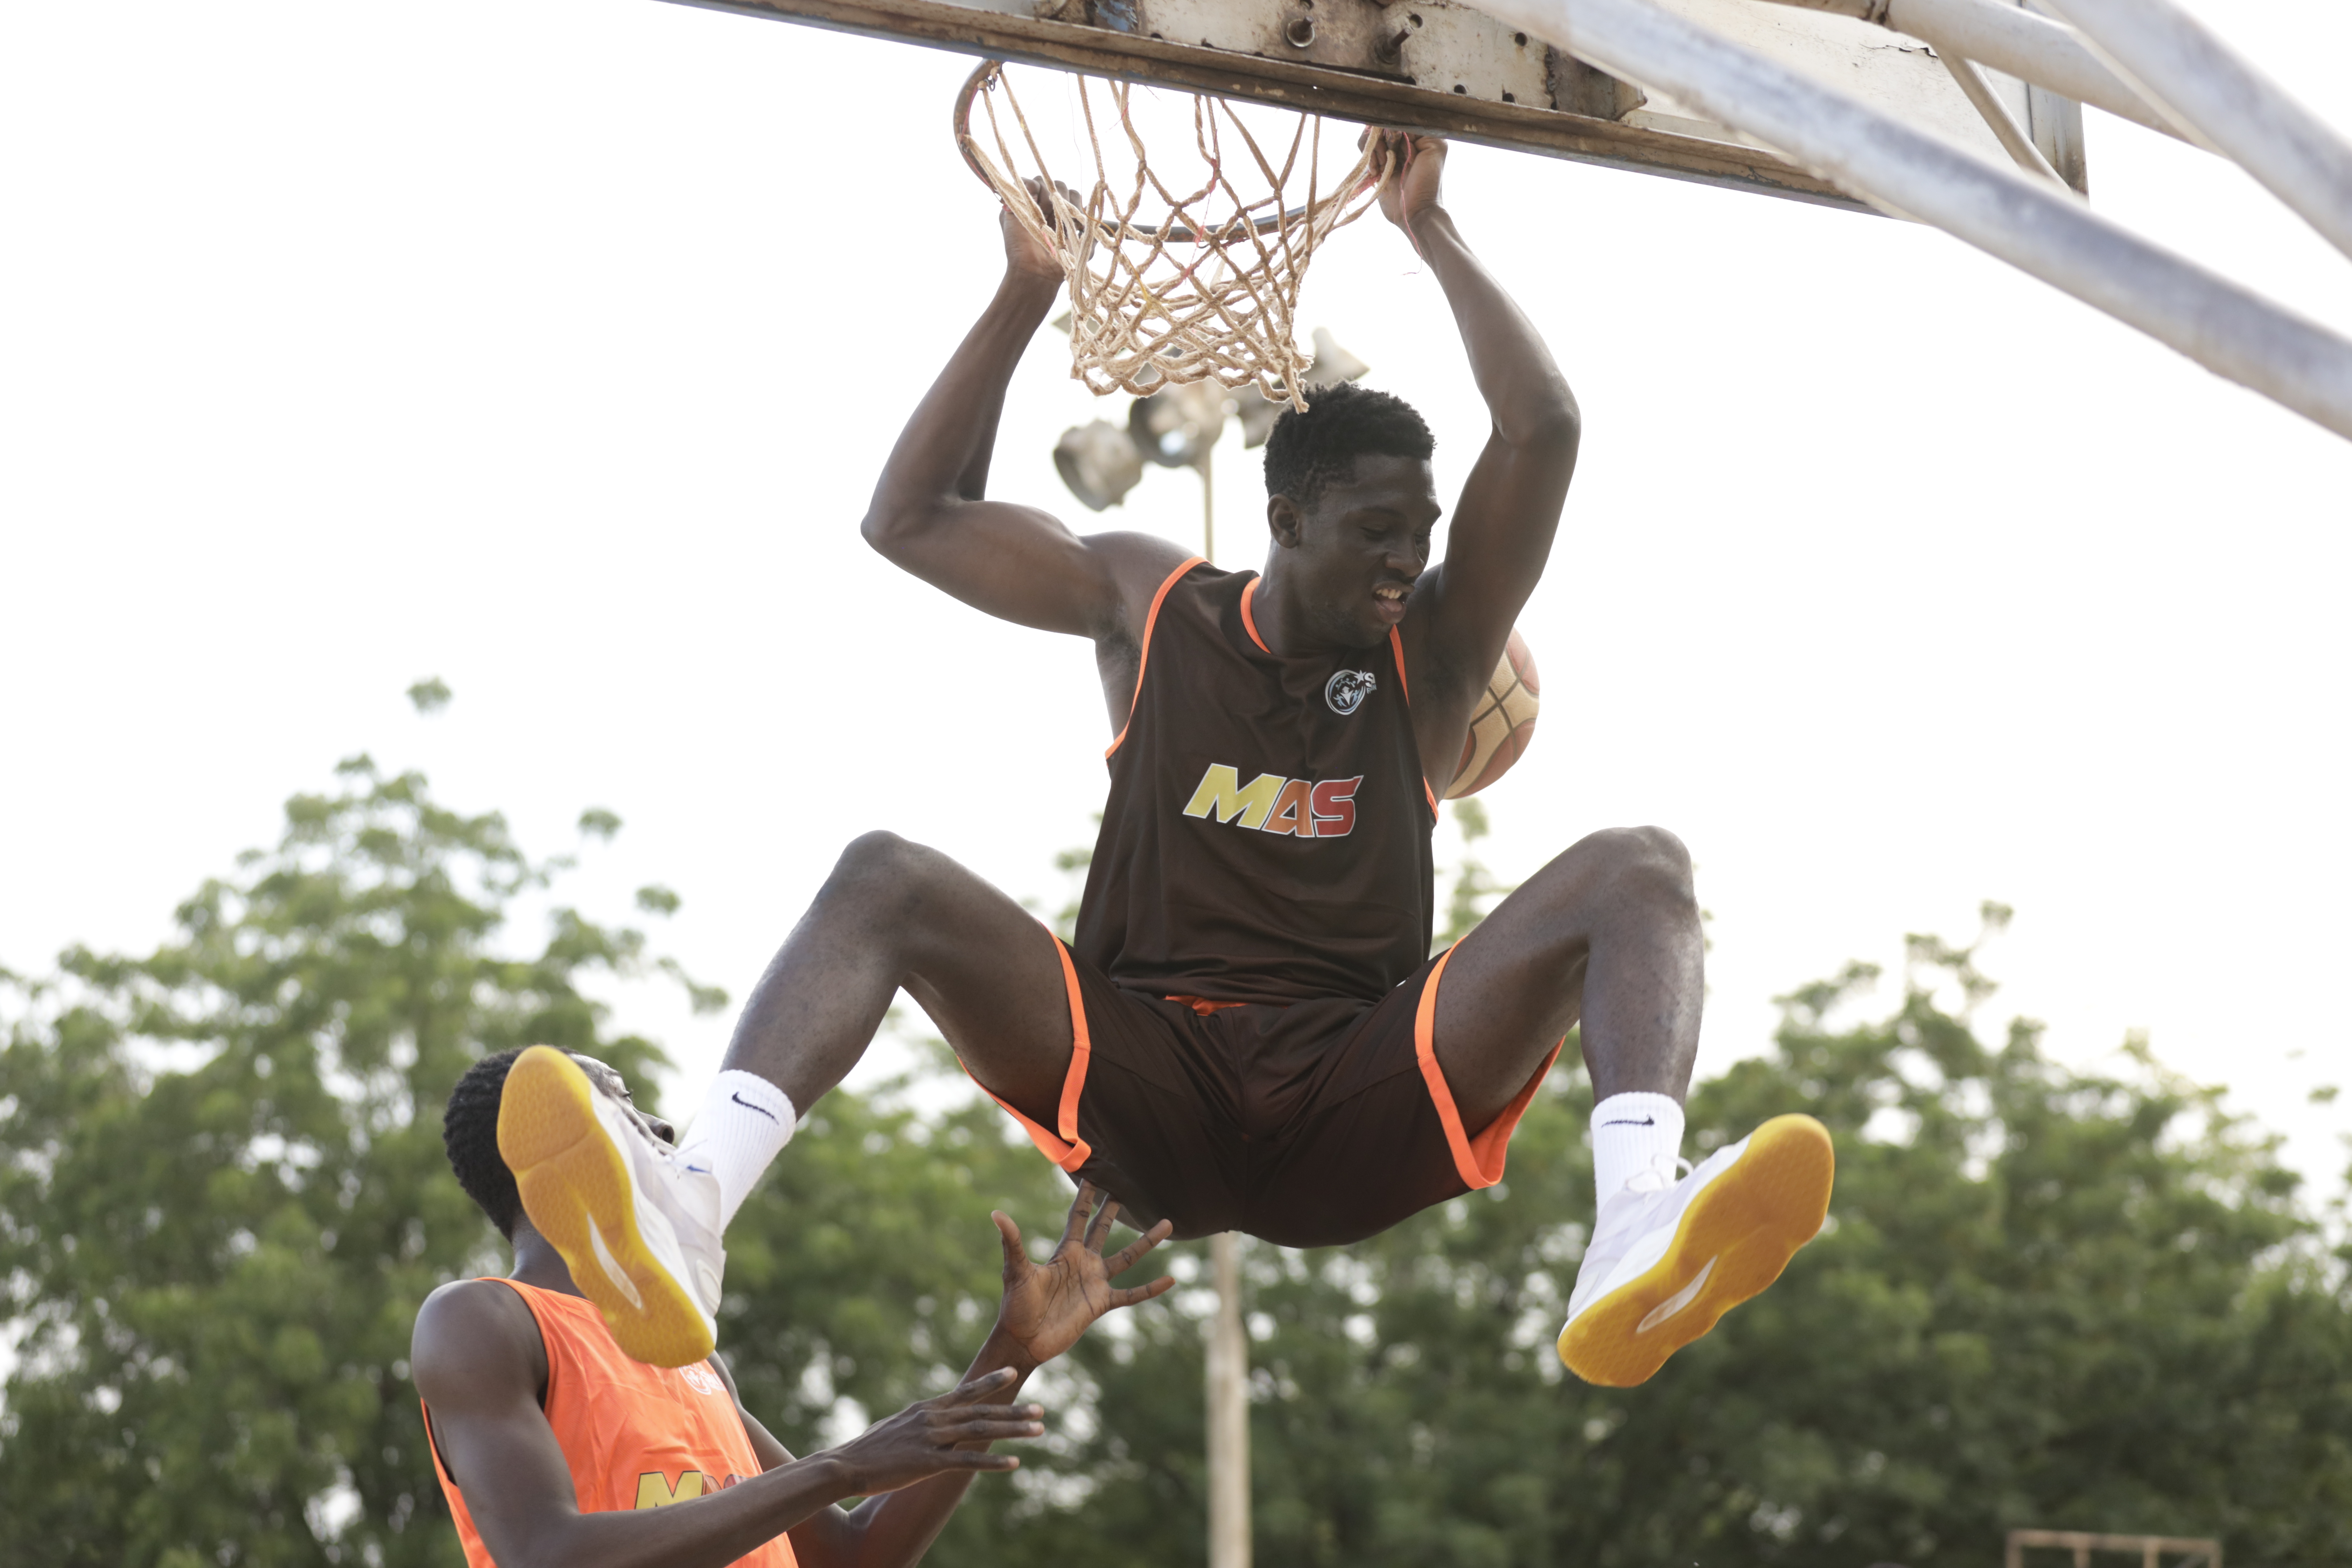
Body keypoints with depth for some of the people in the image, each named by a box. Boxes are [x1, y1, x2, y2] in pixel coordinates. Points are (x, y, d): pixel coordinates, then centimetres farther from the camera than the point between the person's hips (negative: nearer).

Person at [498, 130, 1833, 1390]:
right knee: (884, 878, -22)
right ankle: (690, 1219, -48)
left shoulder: (1432, 647, 12)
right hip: (1140, 1091, 1)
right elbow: (911, 518, 12)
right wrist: (1027, 292, 8)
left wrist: (1431, 230, 3)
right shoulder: (1150, 606, 15)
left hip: (1356, 1108, 0)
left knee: (1638, 870, -22)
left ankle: (1639, 1240, -52)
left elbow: (1544, 429, 0)